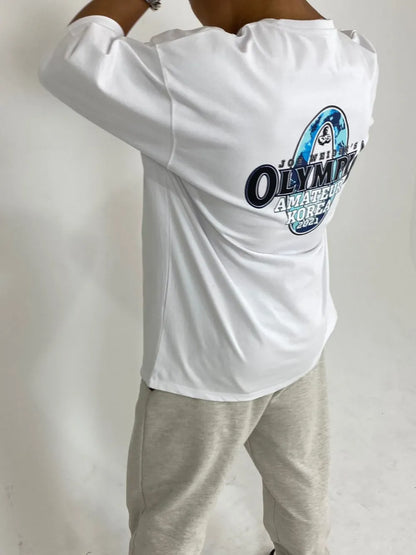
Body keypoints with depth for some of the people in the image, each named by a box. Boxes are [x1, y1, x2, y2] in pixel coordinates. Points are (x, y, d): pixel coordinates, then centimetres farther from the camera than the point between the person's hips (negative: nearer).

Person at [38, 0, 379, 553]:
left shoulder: (202, 75, -33)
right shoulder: (360, 61, -10)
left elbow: (66, 63, -19)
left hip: (206, 367, -6)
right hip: (304, 341, 7)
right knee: (303, 491, 30)